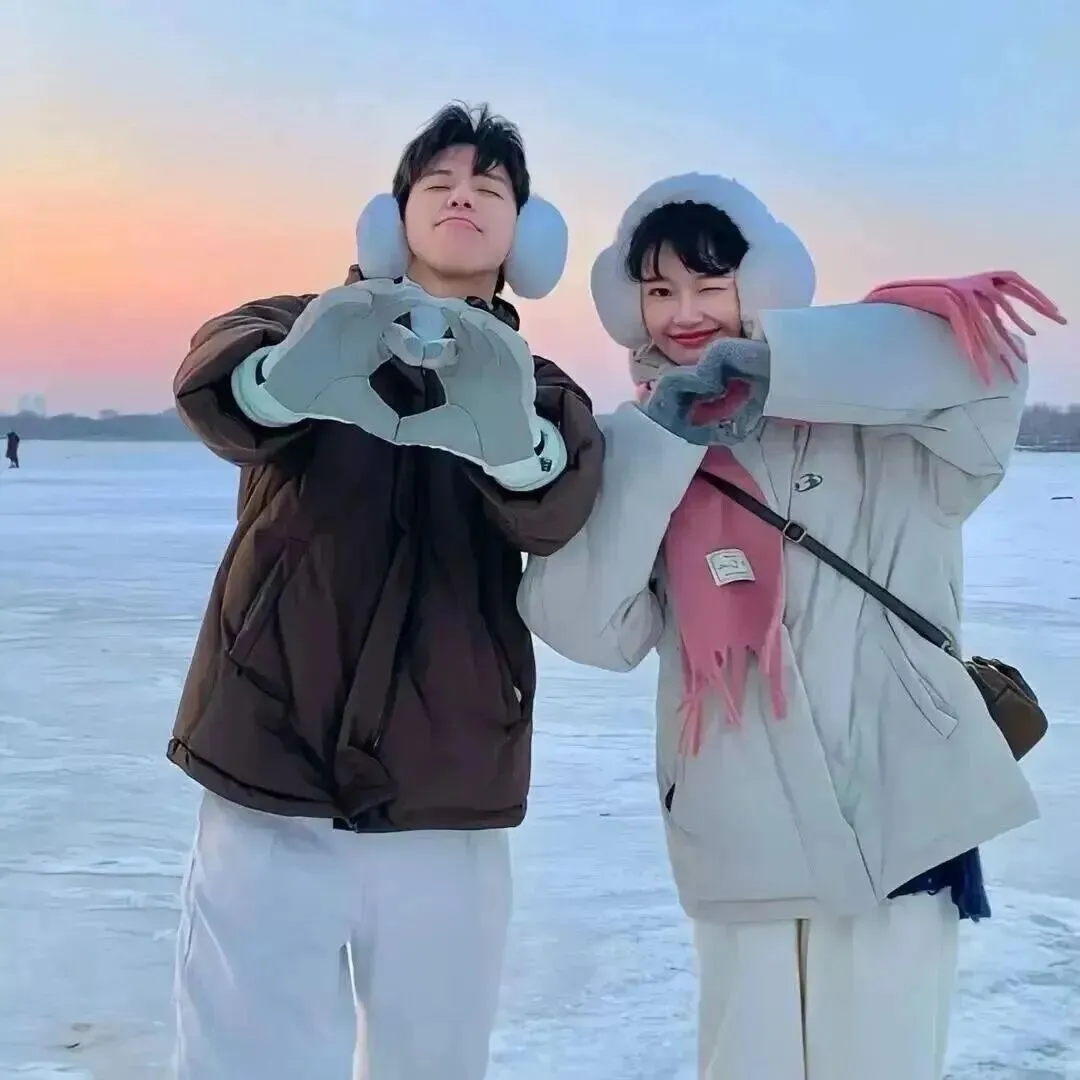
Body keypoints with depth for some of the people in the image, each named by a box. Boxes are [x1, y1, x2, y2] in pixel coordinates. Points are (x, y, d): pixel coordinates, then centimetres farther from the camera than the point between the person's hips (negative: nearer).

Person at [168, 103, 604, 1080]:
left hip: (447, 817, 2)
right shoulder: (308, 330, 7)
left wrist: (508, 435, -39)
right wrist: (293, 378, -41)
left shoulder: (538, 391, 9)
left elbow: (557, 509, -15)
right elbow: (212, 386, -17)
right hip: (272, 800, -1)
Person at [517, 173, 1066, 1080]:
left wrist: (774, 368, -24)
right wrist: (659, 444, -14)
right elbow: (586, 625, -7)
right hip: (742, 840, 2)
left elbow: (980, 361, -21)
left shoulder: (873, 427, -3)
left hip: (900, 819, -2)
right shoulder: (640, 450, 4)